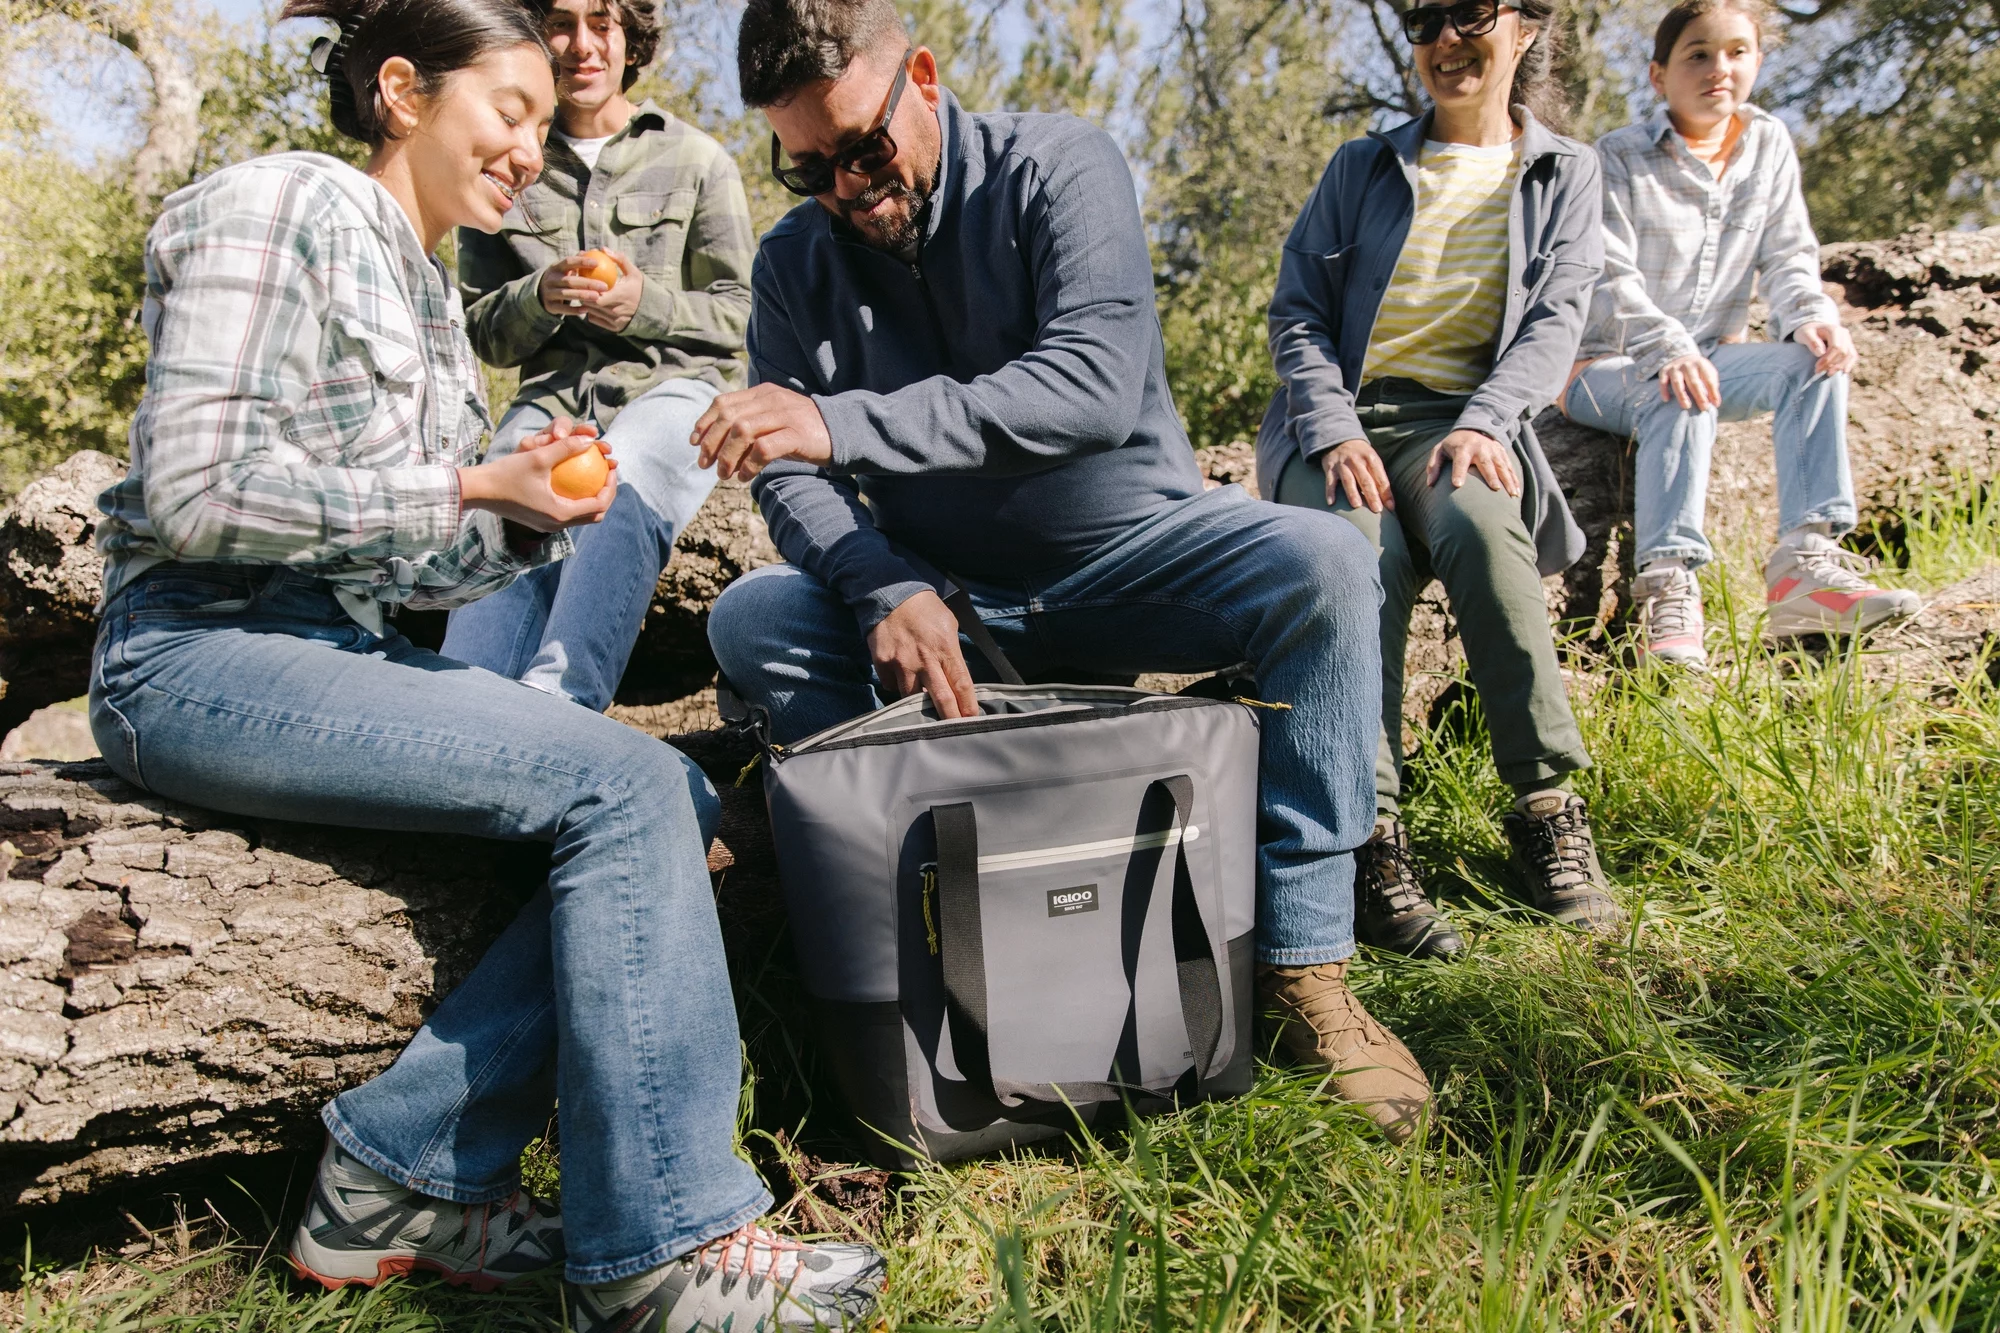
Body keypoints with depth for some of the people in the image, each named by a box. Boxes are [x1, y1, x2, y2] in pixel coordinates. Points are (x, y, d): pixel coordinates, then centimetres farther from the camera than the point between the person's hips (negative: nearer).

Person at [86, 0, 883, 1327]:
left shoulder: (432, 295, 19)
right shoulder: (282, 205, -6)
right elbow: (195, 492, -17)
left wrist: (528, 521, -2)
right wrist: (470, 487, -13)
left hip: (346, 649, 8)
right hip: (203, 654, -8)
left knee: (683, 805, -12)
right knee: (625, 789, -24)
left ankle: (404, 1172, -8)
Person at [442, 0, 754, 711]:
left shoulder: (695, 159, 11)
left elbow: (739, 313, 10)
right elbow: (481, 330, 17)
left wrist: (647, 302, -9)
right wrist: (539, 296, -6)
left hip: (674, 385, -2)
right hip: (555, 392, 2)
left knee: (623, 496, -37)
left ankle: (554, 700, -52)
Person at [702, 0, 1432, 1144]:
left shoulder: (1060, 170, -12)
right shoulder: (797, 262, 0)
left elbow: (1095, 386, -28)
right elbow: (792, 476, -6)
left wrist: (846, 421, -35)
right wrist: (891, 591, -28)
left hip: (1135, 545, -2)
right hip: (944, 590, 3)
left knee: (1324, 568, -29)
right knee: (749, 622, -21)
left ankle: (1305, 959, -24)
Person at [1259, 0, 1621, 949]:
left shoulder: (1562, 173, 18)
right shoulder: (1361, 169, 17)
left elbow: (1554, 321, 4)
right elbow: (1298, 314, 7)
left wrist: (1481, 424, -16)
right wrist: (1335, 434, -13)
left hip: (1464, 419, 0)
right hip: (1341, 418, 0)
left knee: (1479, 523, -37)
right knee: (1363, 550, -35)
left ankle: (1546, 805, -28)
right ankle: (1371, 836, -37)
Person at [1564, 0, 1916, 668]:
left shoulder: (1769, 145, 9)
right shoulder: (1619, 158, -7)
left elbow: (1787, 257, 5)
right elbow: (1608, 280, -19)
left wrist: (1810, 314, -18)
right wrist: (1668, 348, -36)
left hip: (1712, 355, 5)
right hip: (1606, 368, -5)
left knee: (1816, 359, -21)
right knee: (1683, 396, -36)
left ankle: (1806, 561, -30)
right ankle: (1666, 588, -42)